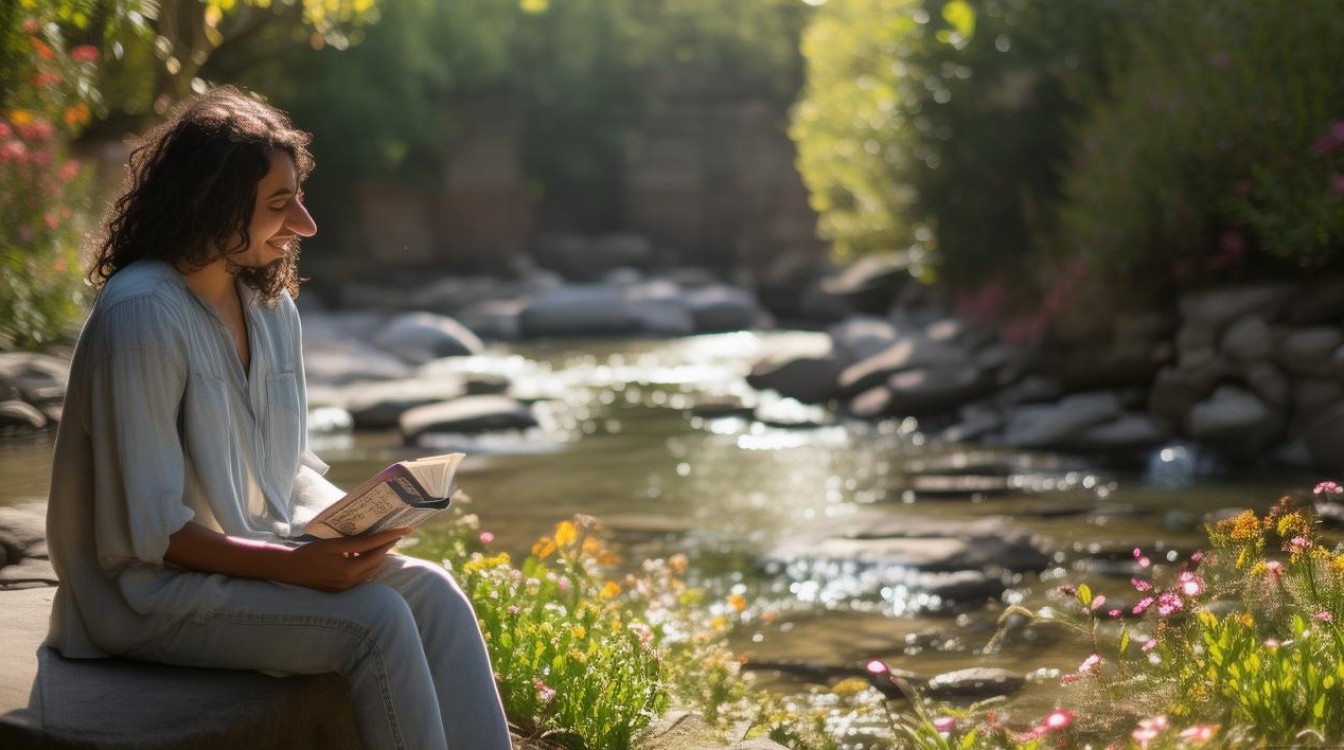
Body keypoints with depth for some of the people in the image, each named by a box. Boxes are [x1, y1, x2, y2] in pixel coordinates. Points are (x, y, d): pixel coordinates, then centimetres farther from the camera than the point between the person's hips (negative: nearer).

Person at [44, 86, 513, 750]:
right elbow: (149, 528, -20)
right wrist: (294, 565, -26)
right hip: (153, 592, -8)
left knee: (432, 592, -13)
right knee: (376, 618, -24)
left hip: (255, 557, 8)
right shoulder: (141, 315, -19)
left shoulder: (271, 308, 8)